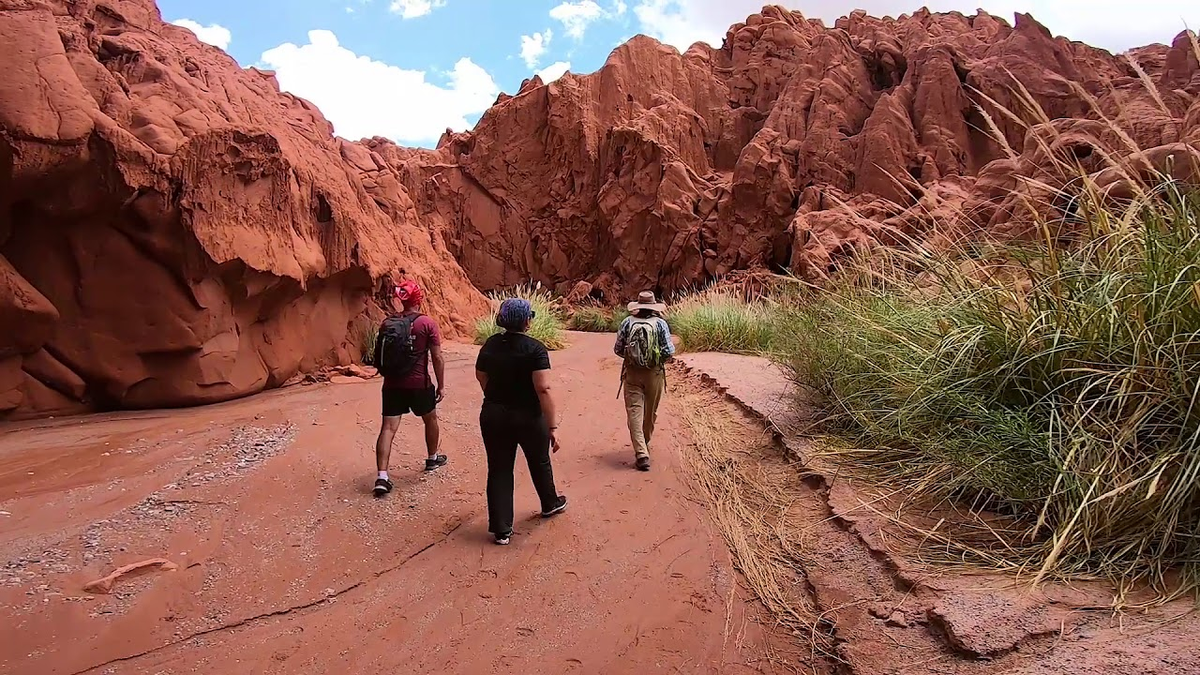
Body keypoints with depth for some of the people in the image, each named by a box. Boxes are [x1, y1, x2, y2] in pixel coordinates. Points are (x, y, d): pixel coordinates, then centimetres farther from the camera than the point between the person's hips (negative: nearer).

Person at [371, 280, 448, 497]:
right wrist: (441, 386, -2)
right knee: (430, 419, 21)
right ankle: (432, 458, 40)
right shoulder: (427, 324, -8)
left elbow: (380, 355, 12)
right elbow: (437, 358, -10)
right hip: (419, 384, -3)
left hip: (392, 384, 3)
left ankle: (382, 477, -8)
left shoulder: (387, 323, 5)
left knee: (388, 428, 1)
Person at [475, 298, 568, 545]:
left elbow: (481, 376, 11)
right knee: (539, 462, 21)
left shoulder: (490, 344, 0)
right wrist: (553, 426, -21)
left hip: (493, 416, 4)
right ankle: (550, 503, 45)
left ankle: (501, 530, 12)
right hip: (528, 417, -3)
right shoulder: (535, 349, -17)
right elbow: (543, 389, -23)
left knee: (499, 470, 10)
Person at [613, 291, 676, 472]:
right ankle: (644, 444, 37)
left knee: (635, 412, 0)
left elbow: (618, 349, 1)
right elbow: (669, 351, -10)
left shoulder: (628, 322, -3)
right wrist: (660, 359, 11)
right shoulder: (660, 323, -6)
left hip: (632, 373, 0)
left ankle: (641, 453, -10)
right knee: (650, 413, 18)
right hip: (654, 373, 0)